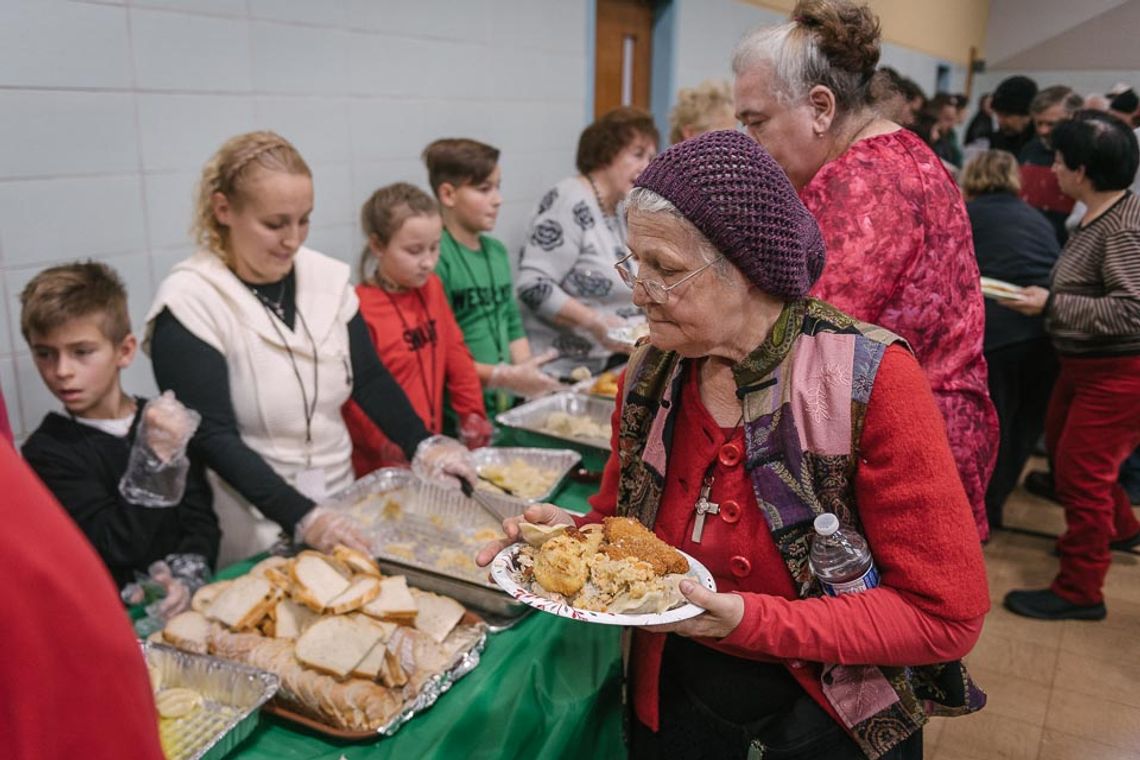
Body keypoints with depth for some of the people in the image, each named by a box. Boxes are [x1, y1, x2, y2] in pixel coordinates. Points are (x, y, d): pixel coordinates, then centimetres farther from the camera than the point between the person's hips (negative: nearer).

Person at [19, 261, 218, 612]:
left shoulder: (166, 421, 5)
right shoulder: (47, 450, -3)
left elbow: (201, 521, 3)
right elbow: (118, 547, -11)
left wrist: (186, 578, -13)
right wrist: (156, 460, -18)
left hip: (184, 602, 1)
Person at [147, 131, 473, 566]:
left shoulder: (327, 277, 1)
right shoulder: (190, 305, -13)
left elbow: (370, 380, 4)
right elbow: (213, 438, -16)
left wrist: (423, 445, -11)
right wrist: (302, 518, -25)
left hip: (339, 502, 4)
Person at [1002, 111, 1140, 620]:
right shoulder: (1097, 216, 6)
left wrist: (1051, 304, -24)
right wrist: (1048, 296, 3)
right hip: (1085, 364, 10)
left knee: (1079, 470, -3)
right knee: (1061, 447, 22)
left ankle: (1079, 591, 13)